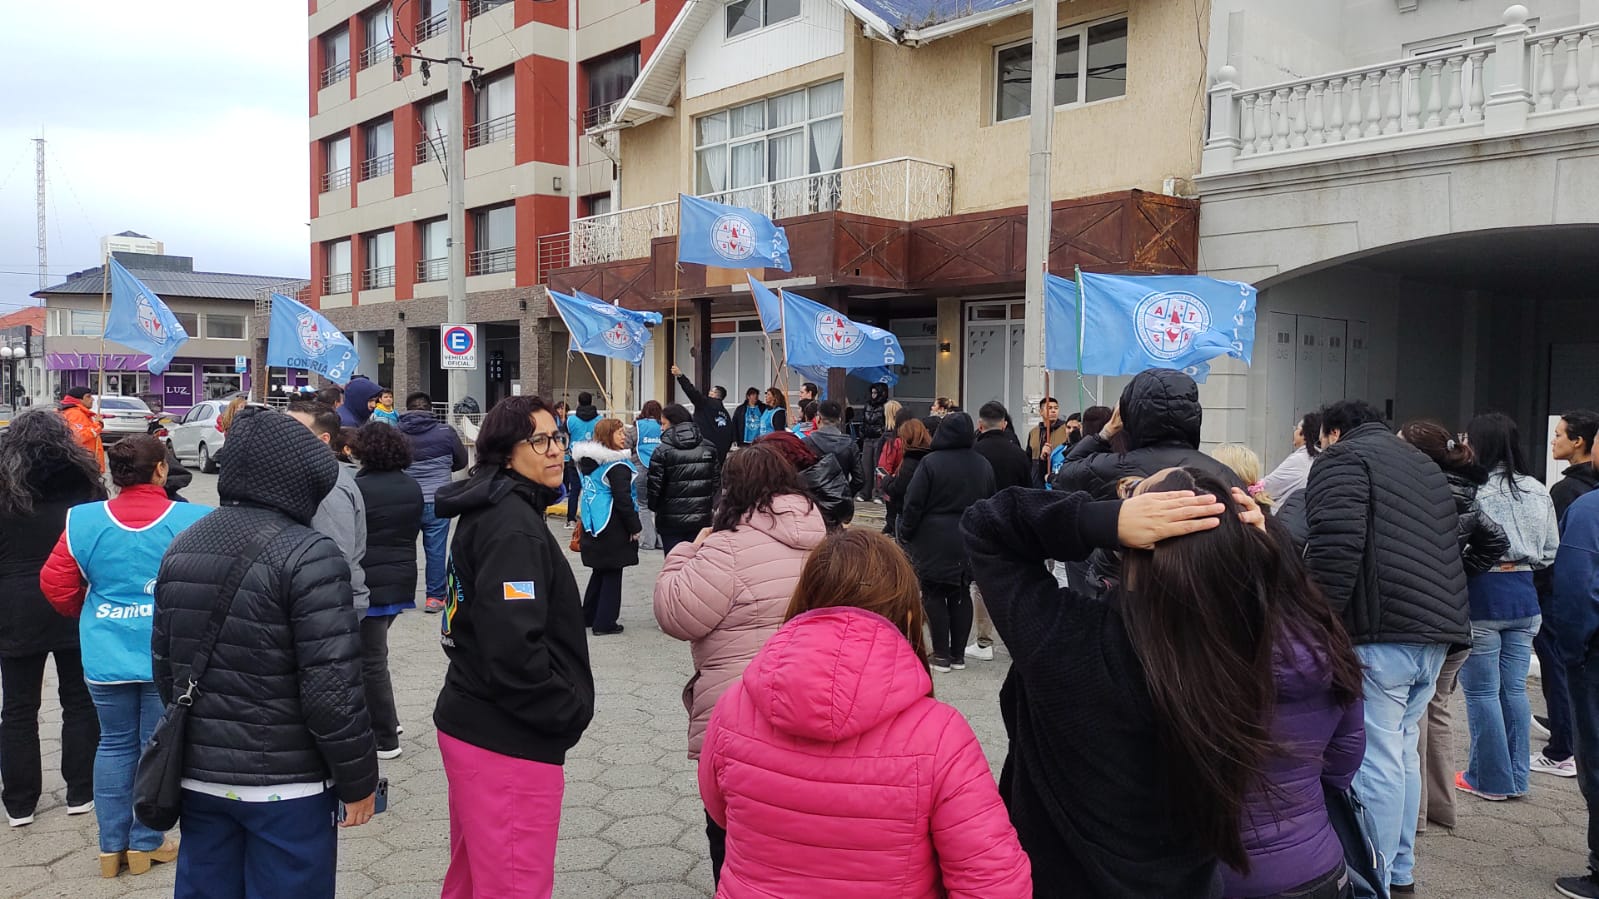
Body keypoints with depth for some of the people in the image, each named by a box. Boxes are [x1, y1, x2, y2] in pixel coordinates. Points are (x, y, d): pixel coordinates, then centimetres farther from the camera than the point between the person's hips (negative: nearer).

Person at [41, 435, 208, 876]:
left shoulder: (84, 521, -4)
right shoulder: (192, 520, -13)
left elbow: (56, 584, 2)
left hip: (107, 655, 3)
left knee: (115, 744, 16)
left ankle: (111, 845, 23)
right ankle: (145, 843, 19)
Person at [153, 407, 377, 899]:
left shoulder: (182, 547, 5)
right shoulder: (308, 555, -18)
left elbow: (164, 666, 11)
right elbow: (331, 689, -21)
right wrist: (359, 780, -9)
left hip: (199, 777, 7)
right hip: (286, 785, -7)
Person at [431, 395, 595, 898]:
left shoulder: (488, 512, 12)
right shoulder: (513, 525, -19)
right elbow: (513, 649, -28)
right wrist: (570, 711, -14)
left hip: (474, 722, 10)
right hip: (507, 739, -10)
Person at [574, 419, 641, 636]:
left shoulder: (589, 461, 9)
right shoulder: (617, 464, -18)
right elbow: (623, 499, -20)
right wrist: (635, 527, -12)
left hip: (593, 526, 8)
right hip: (613, 528, -8)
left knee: (599, 572, 20)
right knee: (612, 575, 1)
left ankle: (588, 616, 27)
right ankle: (604, 623, 4)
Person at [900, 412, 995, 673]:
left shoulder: (931, 462, -13)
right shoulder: (983, 464, 5)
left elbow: (913, 504, -12)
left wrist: (905, 534, 1)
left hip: (934, 542, -5)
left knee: (934, 595, 3)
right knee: (961, 595, 11)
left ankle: (942, 654, 3)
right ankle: (959, 654, 15)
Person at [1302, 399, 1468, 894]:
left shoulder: (1342, 458, -2)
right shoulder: (1424, 464, 26)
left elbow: (1335, 545, -17)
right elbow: (1450, 545, 25)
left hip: (1381, 630, -9)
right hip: (1436, 628, 9)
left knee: (1375, 758, -5)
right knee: (1403, 750, 17)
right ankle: (1400, 870, 26)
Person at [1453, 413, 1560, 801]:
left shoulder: (1473, 491, -16)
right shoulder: (1539, 492, 6)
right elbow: (1551, 551, 14)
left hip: (1482, 596, -6)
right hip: (1524, 596, 7)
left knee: (1482, 691, 4)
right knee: (1514, 688, 14)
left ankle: (1491, 779, 12)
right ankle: (1517, 776, 22)